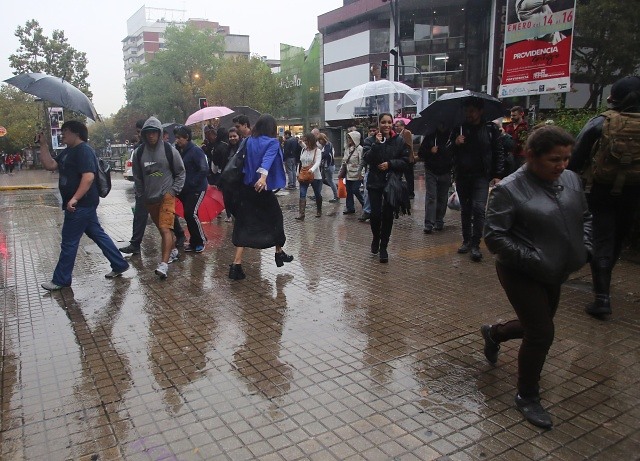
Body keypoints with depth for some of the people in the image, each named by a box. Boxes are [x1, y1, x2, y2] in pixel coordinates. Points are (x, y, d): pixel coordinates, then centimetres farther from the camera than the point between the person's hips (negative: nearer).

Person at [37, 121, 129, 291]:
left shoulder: (83, 151, -16)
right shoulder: (68, 151, 17)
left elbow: (88, 177, -27)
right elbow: (50, 165, 13)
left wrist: (74, 199, -33)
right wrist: (43, 145, 7)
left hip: (80, 205, -10)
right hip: (81, 205, 10)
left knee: (69, 243, 0)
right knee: (98, 234, 14)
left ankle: (61, 280, 12)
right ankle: (119, 265, 20)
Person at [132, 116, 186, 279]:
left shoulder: (169, 150, -4)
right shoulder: (139, 153, 5)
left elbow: (181, 172, 4)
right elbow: (137, 177, 14)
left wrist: (174, 191, -3)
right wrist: (141, 196, 11)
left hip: (167, 196, -4)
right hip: (149, 198, 4)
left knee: (165, 228, -16)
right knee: (162, 229, 16)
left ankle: (164, 264, -22)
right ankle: (173, 250, 38)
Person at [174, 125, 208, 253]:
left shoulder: (195, 151, -13)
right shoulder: (178, 151, 8)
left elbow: (204, 169, -19)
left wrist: (192, 183, -18)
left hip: (197, 189, -8)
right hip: (184, 190, 8)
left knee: (191, 213, -15)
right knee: (188, 214, 10)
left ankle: (201, 241, 1)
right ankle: (194, 241, 22)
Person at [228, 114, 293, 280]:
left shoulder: (249, 141, 7)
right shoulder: (272, 142, -8)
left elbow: (242, 162, 12)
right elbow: (268, 159, -27)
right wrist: (264, 176, -42)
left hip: (246, 187, 4)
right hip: (263, 188, -4)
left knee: (245, 225, 4)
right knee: (275, 218, 19)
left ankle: (236, 265, -9)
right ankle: (279, 253, 36)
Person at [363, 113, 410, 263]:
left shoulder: (400, 141, 0)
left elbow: (405, 161, 0)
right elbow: (367, 160, -11)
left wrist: (390, 164, -14)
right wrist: (377, 144, -20)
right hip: (375, 182, 0)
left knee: (388, 214, 2)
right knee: (375, 214, -6)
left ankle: (383, 247, 16)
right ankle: (376, 238, 25)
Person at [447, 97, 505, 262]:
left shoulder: (490, 128, -1)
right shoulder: (458, 128, 4)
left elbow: (498, 153, 1)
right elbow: (447, 149, 7)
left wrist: (497, 175, -5)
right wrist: (455, 143, -15)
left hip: (481, 176, -3)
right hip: (462, 176, 3)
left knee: (479, 209, -12)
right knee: (465, 210, 11)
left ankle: (475, 244, -7)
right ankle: (466, 240, 23)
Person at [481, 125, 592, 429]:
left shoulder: (571, 179, 1)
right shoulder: (509, 190, -19)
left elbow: (585, 217, 15)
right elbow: (493, 236, -21)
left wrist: (585, 247, 0)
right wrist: (532, 259, -25)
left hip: (555, 274, 7)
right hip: (522, 275, -7)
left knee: (536, 326, 20)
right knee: (541, 334, -4)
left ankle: (494, 333, 51)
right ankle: (527, 397, 19)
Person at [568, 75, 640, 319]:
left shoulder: (600, 123, -9)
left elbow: (576, 158, -7)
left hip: (601, 191, -3)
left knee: (601, 242, 0)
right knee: (617, 239, 19)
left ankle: (602, 297, -8)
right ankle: (603, 286, 37)